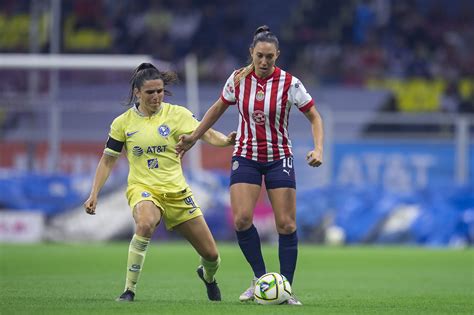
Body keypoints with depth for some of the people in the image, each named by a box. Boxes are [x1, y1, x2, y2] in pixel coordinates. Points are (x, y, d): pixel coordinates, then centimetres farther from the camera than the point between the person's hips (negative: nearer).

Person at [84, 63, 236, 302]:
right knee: (145, 224, -40)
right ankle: (129, 290, -29)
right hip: (143, 189, -2)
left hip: (176, 191, 2)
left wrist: (226, 140, -36)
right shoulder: (123, 123, 0)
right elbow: (107, 160, 9)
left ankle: (207, 276, 45)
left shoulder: (176, 114, -2)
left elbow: (206, 134, -14)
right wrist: (94, 194, 1)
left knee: (211, 255, 5)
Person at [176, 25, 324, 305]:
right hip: (246, 156, 1)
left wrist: (318, 149, -19)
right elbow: (219, 108, 13)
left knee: (286, 224, -6)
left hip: (279, 158, -1)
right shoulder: (238, 80, -6)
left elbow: (314, 117, -4)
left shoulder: (290, 83, -13)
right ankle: (261, 278, 2)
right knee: (241, 219, -16)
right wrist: (194, 137, 16)